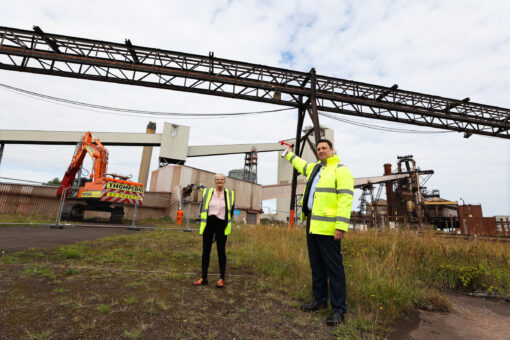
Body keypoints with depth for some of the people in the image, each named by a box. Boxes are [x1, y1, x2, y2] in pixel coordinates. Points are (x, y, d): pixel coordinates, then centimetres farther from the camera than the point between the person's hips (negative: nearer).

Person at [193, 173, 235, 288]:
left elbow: (231, 211, 9)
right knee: (205, 250, 6)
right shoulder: (207, 192, 6)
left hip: (221, 225, -1)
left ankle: (222, 278, 14)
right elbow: (202, 208, 11)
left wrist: (228, 225, 6)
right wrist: (202, 222, 5)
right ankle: (204, 278, 19)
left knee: (221, 251, 4)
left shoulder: (229, 194, 4)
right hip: (209, 223, 2)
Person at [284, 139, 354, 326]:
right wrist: (290, 154, 56)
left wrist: (341, 226, -22)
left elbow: (346, 198, -15)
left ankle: (339, 308, 13)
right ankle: (319, 300, 31)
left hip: (327, 227, -8)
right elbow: (301, 165, 42)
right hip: (312, 224, 8)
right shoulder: (314, 168, 19)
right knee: (316, 266, 16)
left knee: (334, 268, -1)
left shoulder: (341, 170, -6)